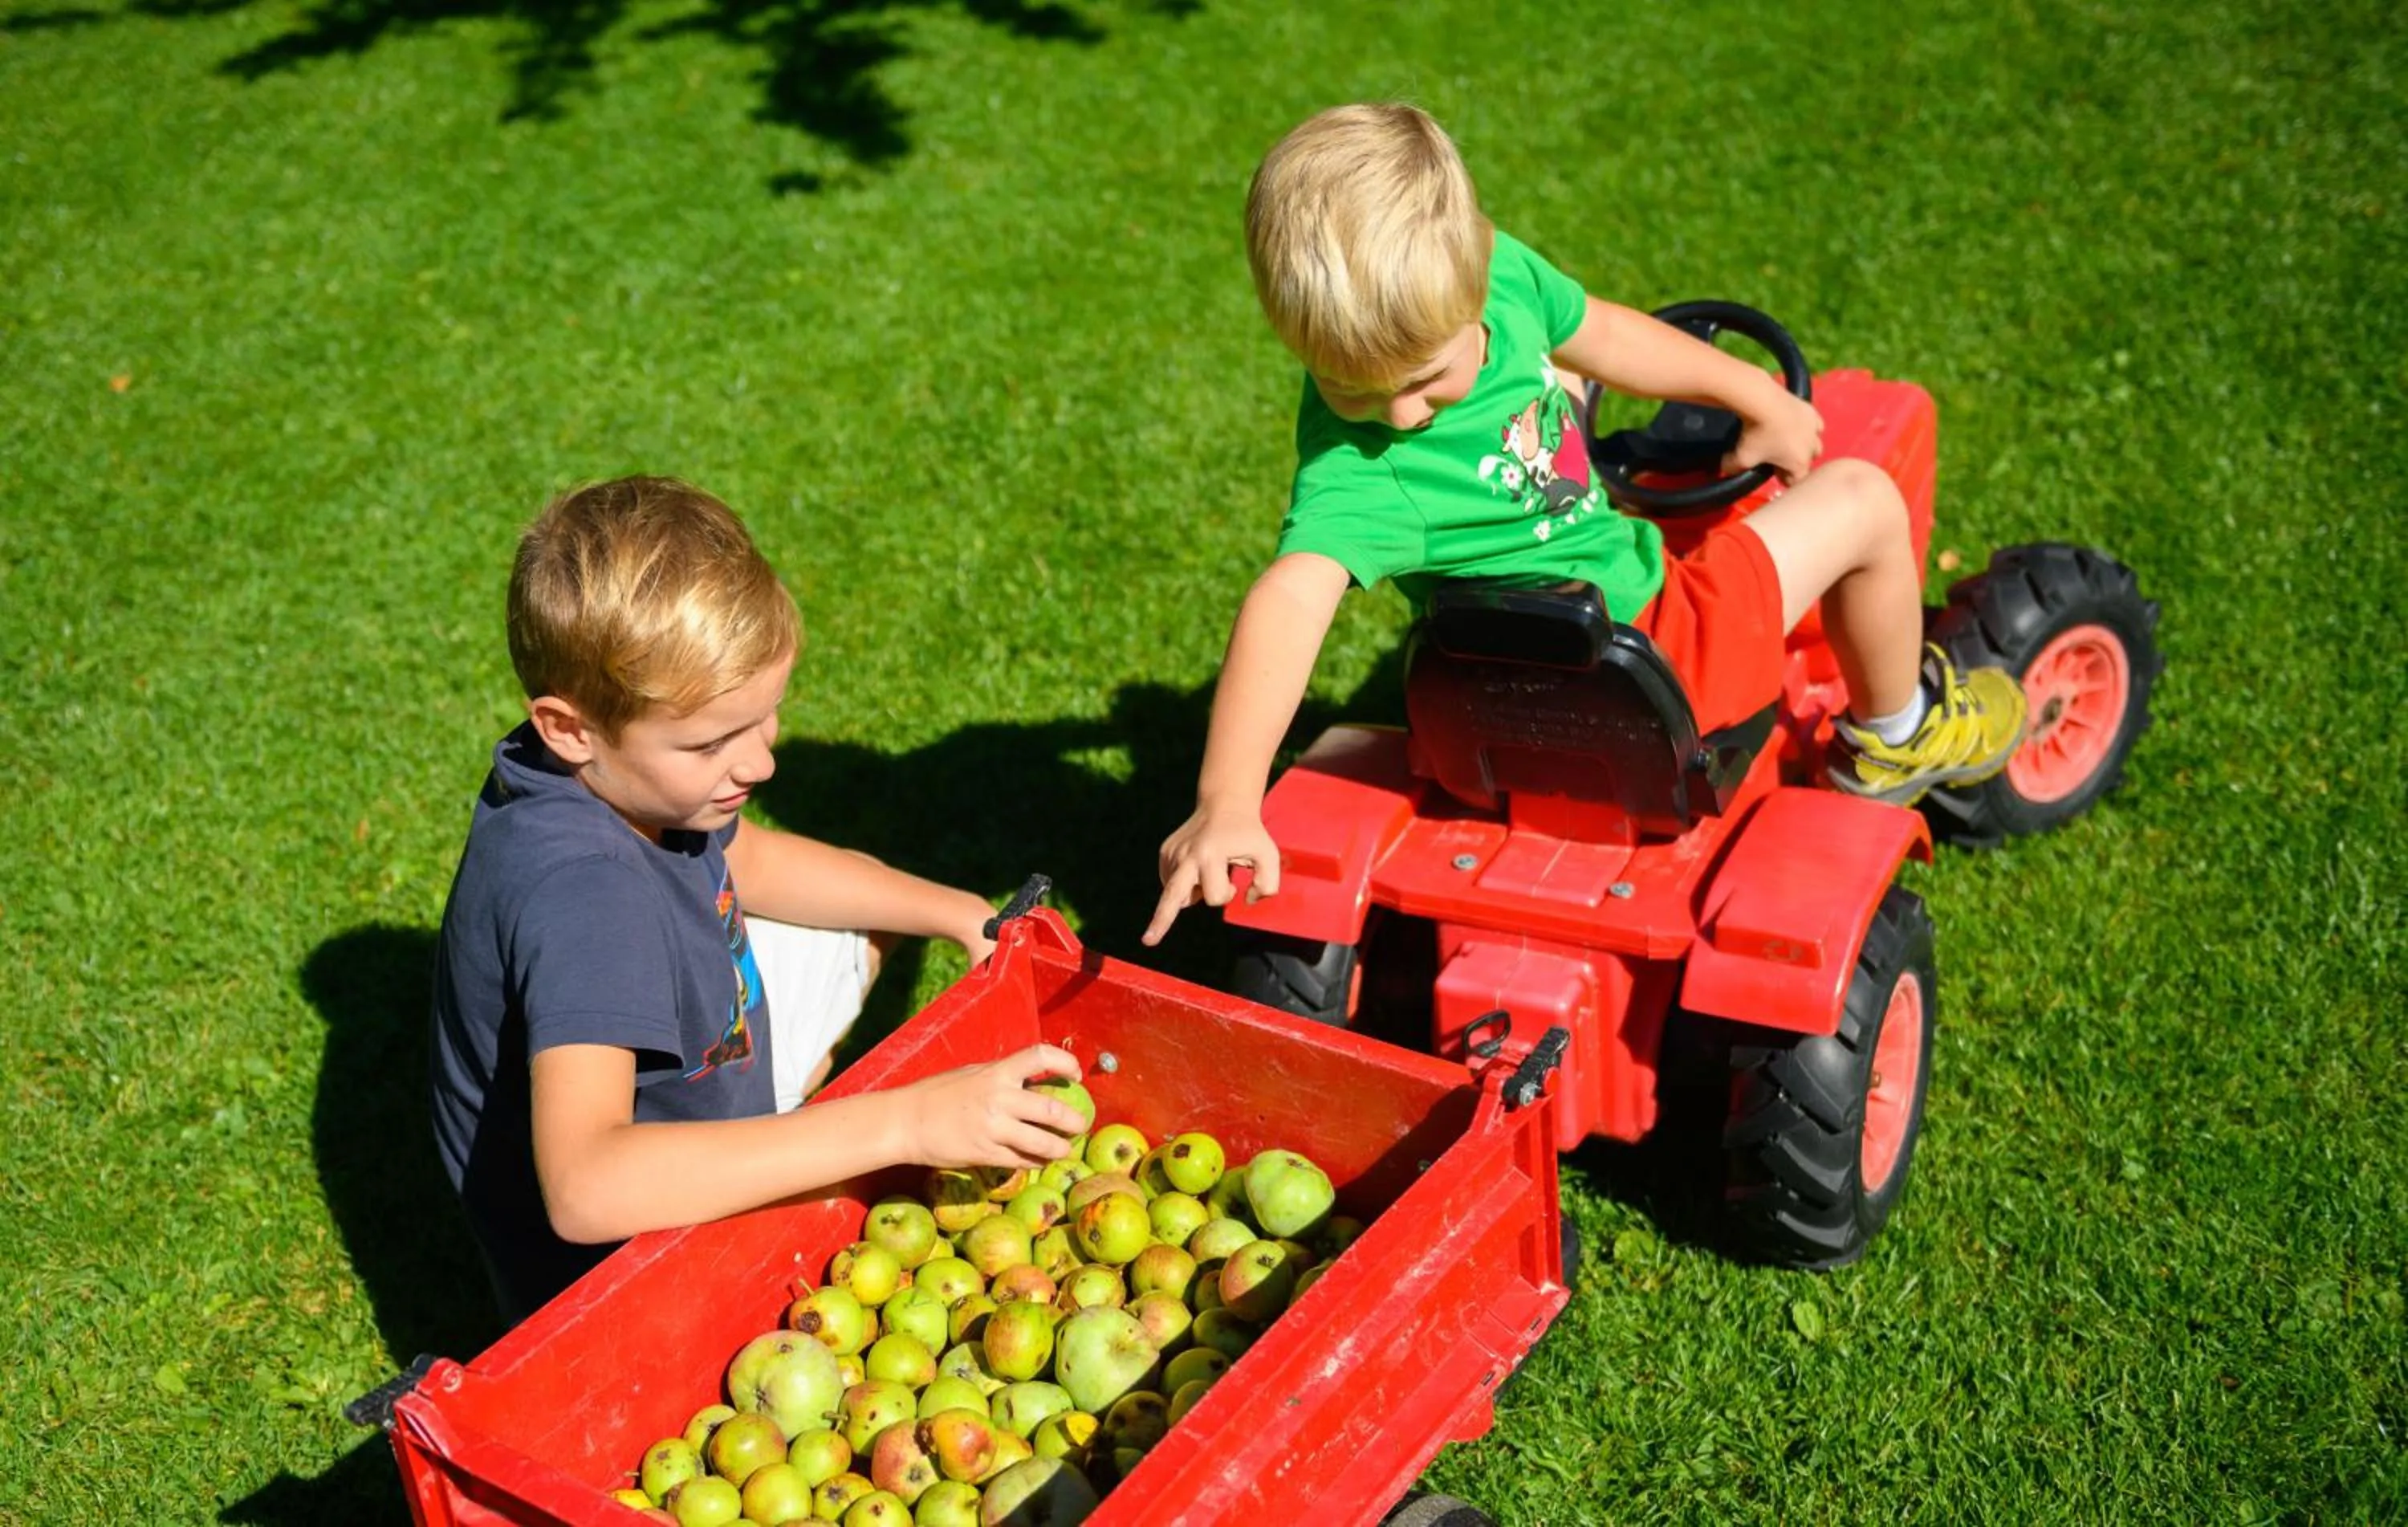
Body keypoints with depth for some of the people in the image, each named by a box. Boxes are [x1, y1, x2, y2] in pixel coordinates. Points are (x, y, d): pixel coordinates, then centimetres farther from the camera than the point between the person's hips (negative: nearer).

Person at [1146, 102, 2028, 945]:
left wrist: (1758, 398, 12)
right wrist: (1227, 802, -61)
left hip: (1613, 568, 8)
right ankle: (1895, 737, 31)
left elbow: (1597, 333, 2)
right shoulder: (1353, 470, -36)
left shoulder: (1498, 272, -16)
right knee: (1862, 500, 1)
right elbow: (1290, 601, -49)